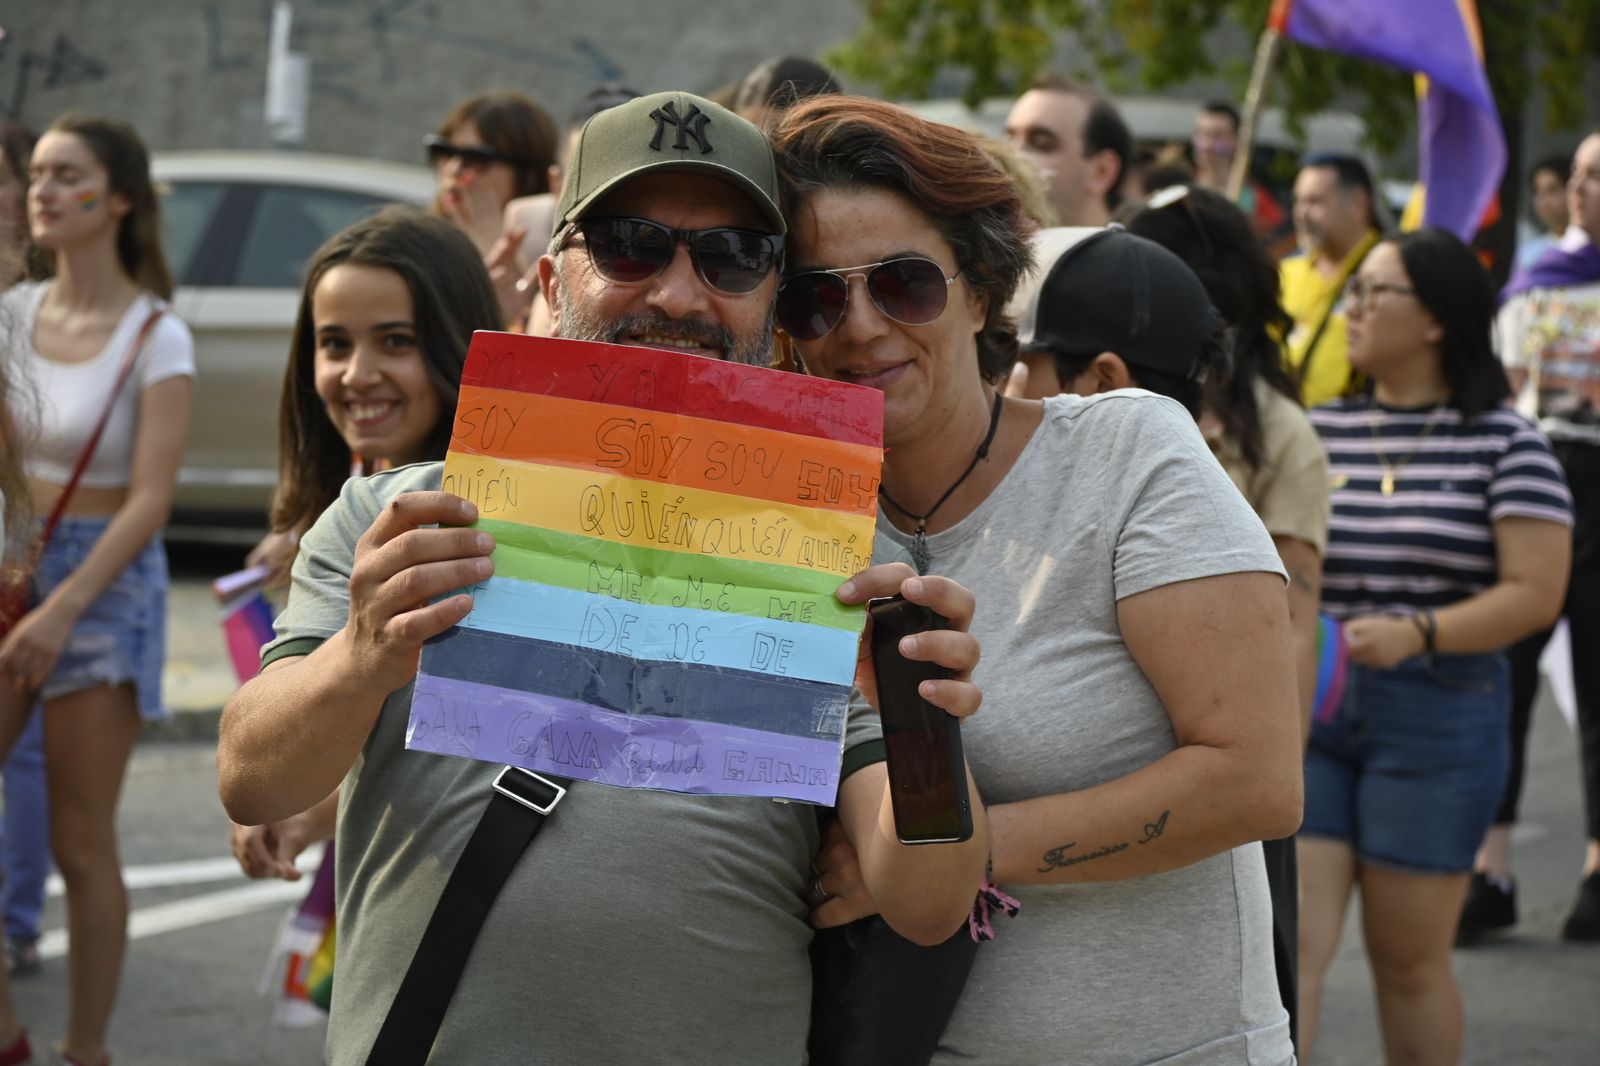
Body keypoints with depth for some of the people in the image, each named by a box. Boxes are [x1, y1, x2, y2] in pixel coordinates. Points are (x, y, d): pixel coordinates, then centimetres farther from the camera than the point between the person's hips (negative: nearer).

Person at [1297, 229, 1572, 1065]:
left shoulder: (1503, 441, -3)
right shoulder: (1319, 431, 8)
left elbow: (1535, 594, -9)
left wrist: (1417, 633, -22)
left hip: (1436, 719, -3)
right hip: (1309, 712, 3)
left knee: (1408, 958, 6)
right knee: (1293, 941, -5)